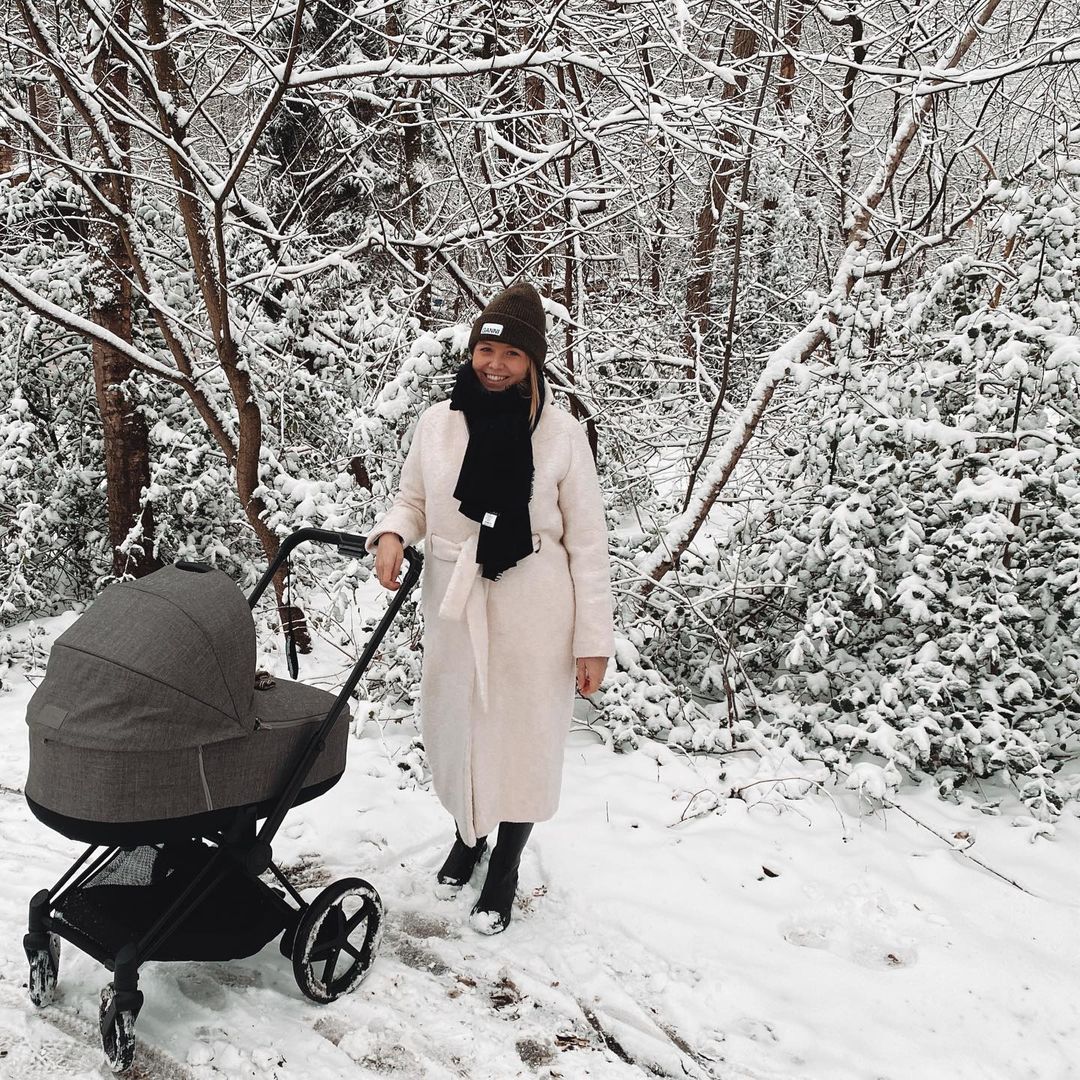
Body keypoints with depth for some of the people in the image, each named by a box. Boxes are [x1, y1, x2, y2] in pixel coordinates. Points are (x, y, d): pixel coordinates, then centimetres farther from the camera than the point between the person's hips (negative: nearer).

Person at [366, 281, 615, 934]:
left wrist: (594, 641, -7)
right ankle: (468, 835, 46)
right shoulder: (438, 422, -1)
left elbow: (587, 543, -6)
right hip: (455, 608, 3)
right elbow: (413, 499, 14)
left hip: (533, 614, -3)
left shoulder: (560, 433, -10)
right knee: (457, 726, 18)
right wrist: (392, 533, -11)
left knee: (523, 736, 8)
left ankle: (505, 868, 32)